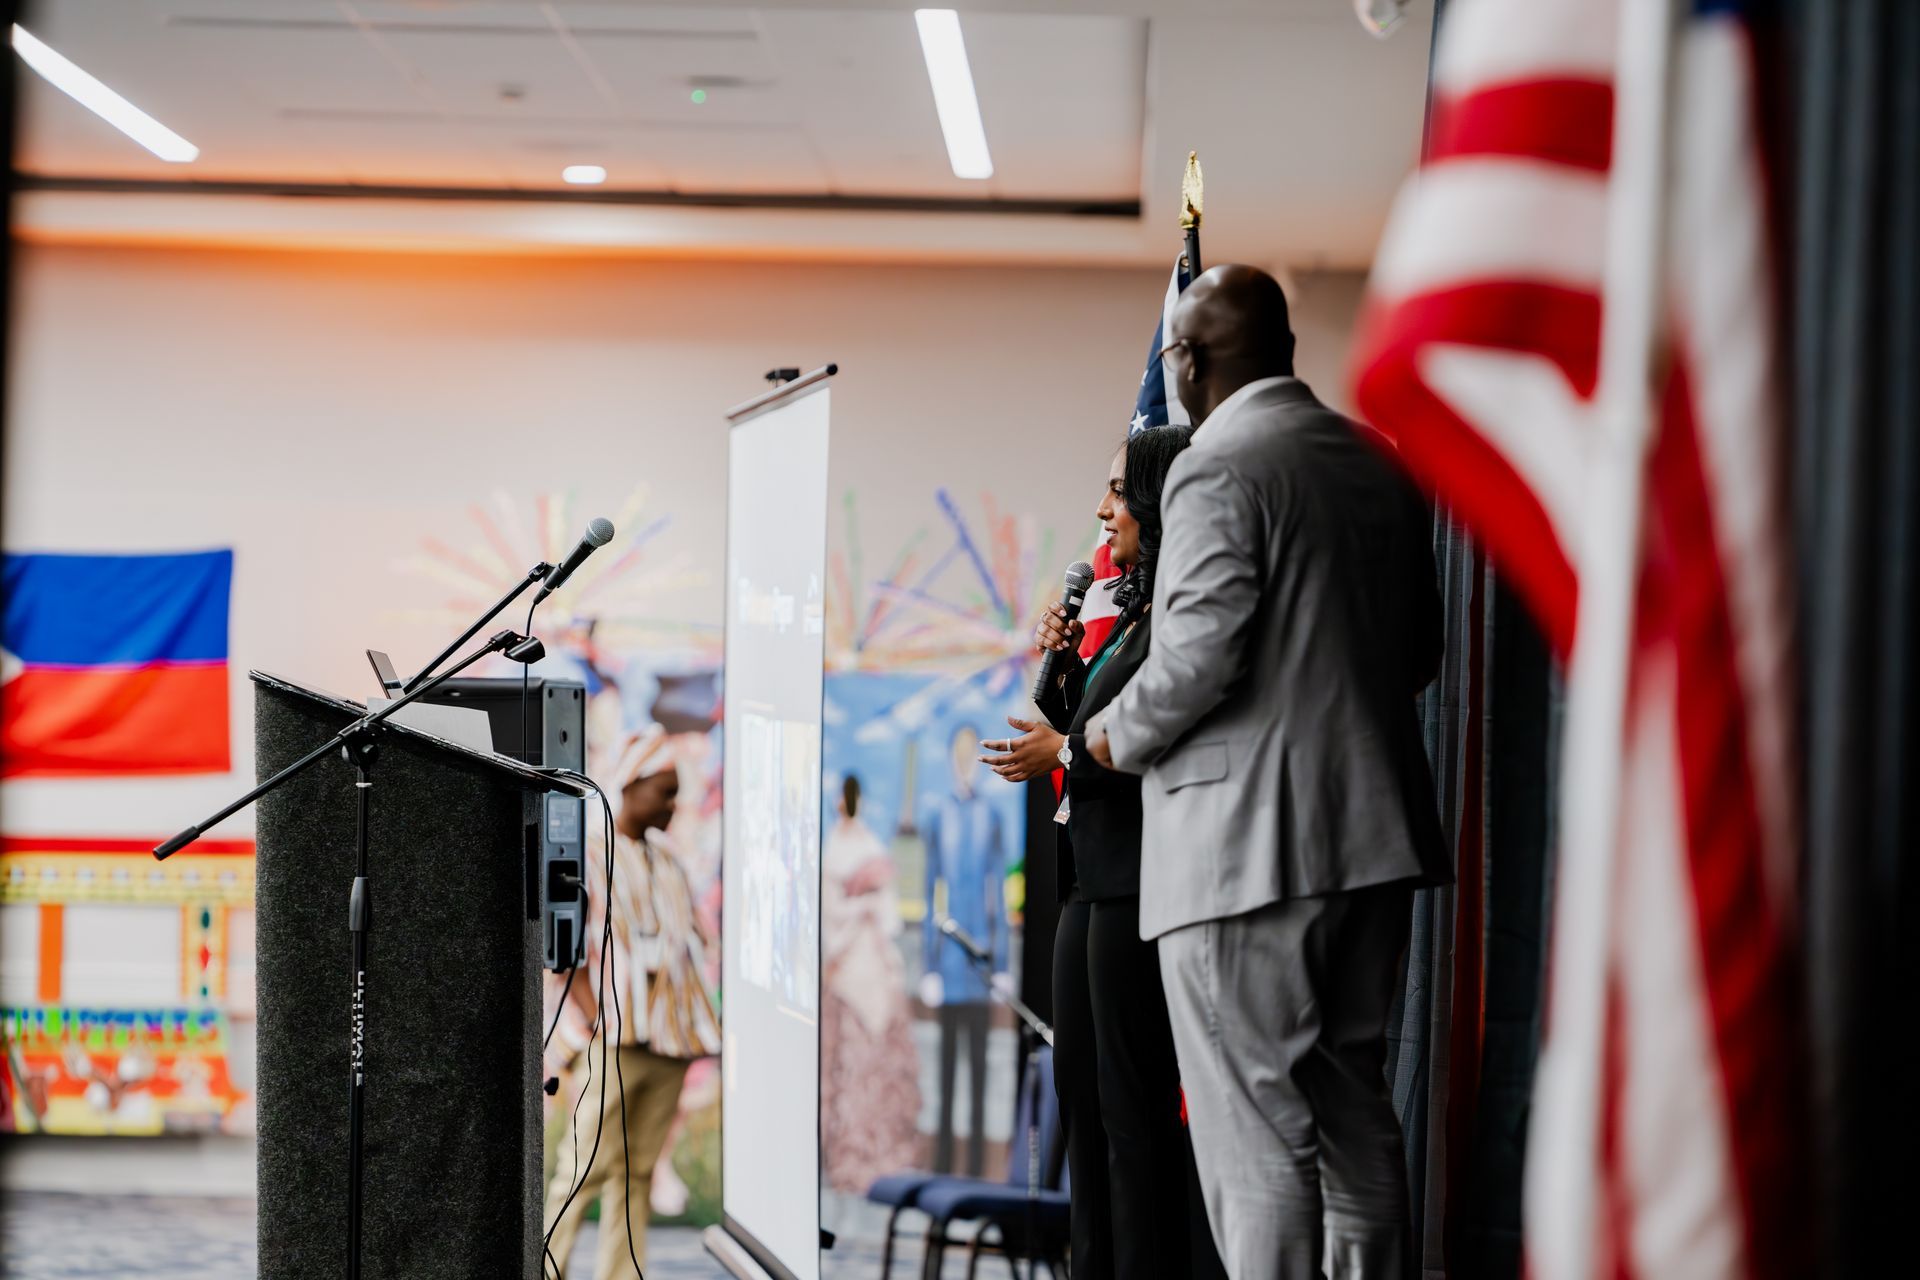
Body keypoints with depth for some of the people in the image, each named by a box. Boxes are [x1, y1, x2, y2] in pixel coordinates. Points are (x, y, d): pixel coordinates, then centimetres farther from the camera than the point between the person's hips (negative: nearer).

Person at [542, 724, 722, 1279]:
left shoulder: (666, 859, 16)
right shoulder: (589, 853, -4)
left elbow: (692, 939, 22)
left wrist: (694, 1020, 12)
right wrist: (595, 1019, -13)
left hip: (671, 1038, 6)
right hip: (615, 1040, -6)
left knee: (637, 1170, 6)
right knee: (586, 1165, -9)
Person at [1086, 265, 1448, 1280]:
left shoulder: (1216, 466, -11)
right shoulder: (1377, 461, 13)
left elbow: (1201, 647, -19)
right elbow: (1419, 647, 18)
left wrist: (1116, 733, -3)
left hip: (1243, 844, -8)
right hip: (1371, 828, 8)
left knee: (1257, 1138, -5)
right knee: (1357, 1118, 15)